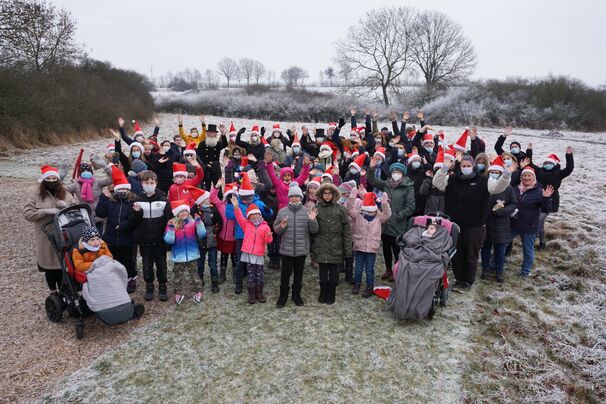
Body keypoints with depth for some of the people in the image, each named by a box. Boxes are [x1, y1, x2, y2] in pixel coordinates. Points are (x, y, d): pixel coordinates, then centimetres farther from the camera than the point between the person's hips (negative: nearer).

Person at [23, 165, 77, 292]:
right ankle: (53, 293, 29)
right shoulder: (36, 196, -2)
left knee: (62, 265, 7)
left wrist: (66, 207, -17)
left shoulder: (65, 194, 4)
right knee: (49, 265, 12)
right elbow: (27, 214, -9)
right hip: (46, 238, -1)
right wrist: (47, 211, -20)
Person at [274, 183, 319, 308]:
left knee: (299, 273, 14)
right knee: (285, 273, 7)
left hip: (302, 250, 1)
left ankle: (296, 295, 31)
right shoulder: (282, 211, 0)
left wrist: (313, 220, -19)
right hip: (286, 249, 0)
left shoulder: (307, 212, -1)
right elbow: (275, 229, 6)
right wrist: (281, 226, -16)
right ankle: (283, 296, 24)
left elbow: (314, 230, -1)